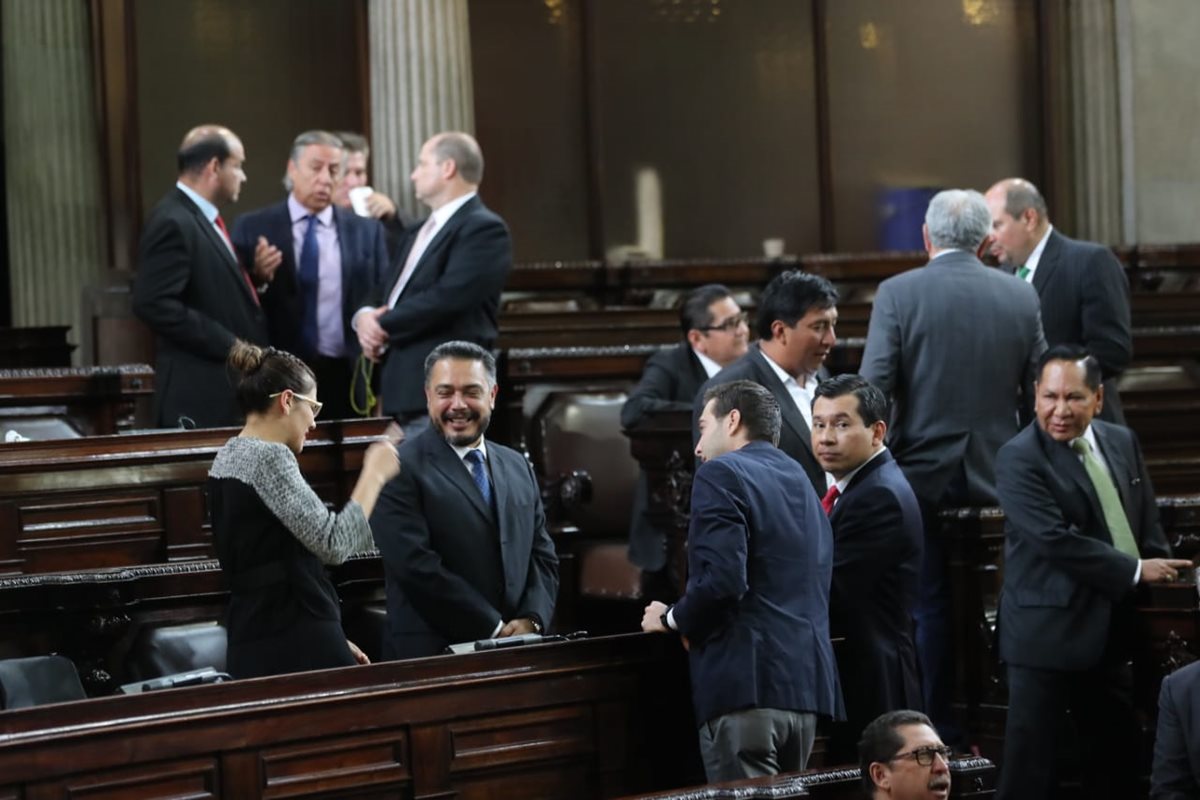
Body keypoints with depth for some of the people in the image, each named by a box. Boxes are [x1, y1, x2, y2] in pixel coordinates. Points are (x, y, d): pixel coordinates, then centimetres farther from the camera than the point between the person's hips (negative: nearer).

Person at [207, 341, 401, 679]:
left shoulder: (229, 457, 16)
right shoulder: (269, 457, -13)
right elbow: (333, 544, -20)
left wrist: (333, 641, 22)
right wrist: (373, 475, -8)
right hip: (295, 646, -10)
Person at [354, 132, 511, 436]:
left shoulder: (484, 228, -8)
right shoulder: (422, 231, 24)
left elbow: (447, 298, -20)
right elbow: (388, 293, 21)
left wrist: (383, 326, -9)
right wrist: (365, 317, -3)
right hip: (403, 394, 9)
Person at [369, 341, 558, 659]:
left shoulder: (518, 467, 14)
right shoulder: (400, 471, -7)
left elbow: (543, 557, 14)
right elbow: (418, 567, -15)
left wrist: (531, 621, -4)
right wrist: (495, 629, -14)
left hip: (514, 654, 5)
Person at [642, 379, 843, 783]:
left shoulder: (722, 474, -4)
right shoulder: (803, 485, 22)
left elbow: (722, 580, -17)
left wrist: (673, 619, 1)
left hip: (747, 681, -8)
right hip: (806, 683, 8)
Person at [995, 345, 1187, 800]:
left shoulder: (1122, 443, 8)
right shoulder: (1019, 459, -14)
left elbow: (1147, 524, 17)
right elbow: (1056, 541, -22)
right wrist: (1136, 571, -17)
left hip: (1111, 629, 7)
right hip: (1047, 634, -7)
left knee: (1117, 753, 14)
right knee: (1031, 761, -3)